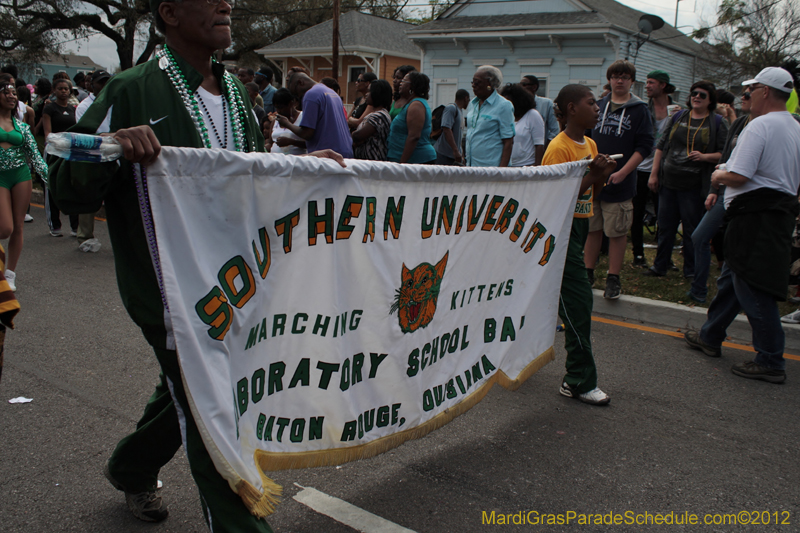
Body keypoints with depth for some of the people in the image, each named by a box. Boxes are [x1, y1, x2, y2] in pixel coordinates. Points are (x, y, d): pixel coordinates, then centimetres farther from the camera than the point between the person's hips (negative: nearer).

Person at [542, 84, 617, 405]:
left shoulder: (590, 145, 13)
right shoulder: (559, 148, -15)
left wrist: (603, 173, 0)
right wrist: (592, 174, -20)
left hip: (578, 226, 9)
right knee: (578, 300, -9)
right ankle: (580, 381, -2)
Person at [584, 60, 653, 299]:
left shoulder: (639, 109, 1)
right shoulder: (598, 106, 11)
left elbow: (644, 146, -5)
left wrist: (622, 173, -16)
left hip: (620, 183, -3)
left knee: (617, 232, 1)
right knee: (592, 228, 9)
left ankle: (613, 279, 10)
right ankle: (588, 272, 21)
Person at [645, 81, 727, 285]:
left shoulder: (717, 123, 0)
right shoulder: (678, 117, 10)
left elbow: (724, 154, -2)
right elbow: (662, 145, 12)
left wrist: (704, 156, -20)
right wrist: (654, 173, 7)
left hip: (694, 186, -3)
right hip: (668, 182, 4)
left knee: (692, 230, 3)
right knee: (665, 227, 10)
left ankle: (691, 271, 15)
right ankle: (660, 266, 21)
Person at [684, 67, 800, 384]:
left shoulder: (759, 126, -15)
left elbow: (738, 176, -22)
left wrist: (719, 175, 0)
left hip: (755, 216, -10)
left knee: (753, 290, -4)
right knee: (731, 279, 21)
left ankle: (771, 362, 2)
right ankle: (710, 337, 34)